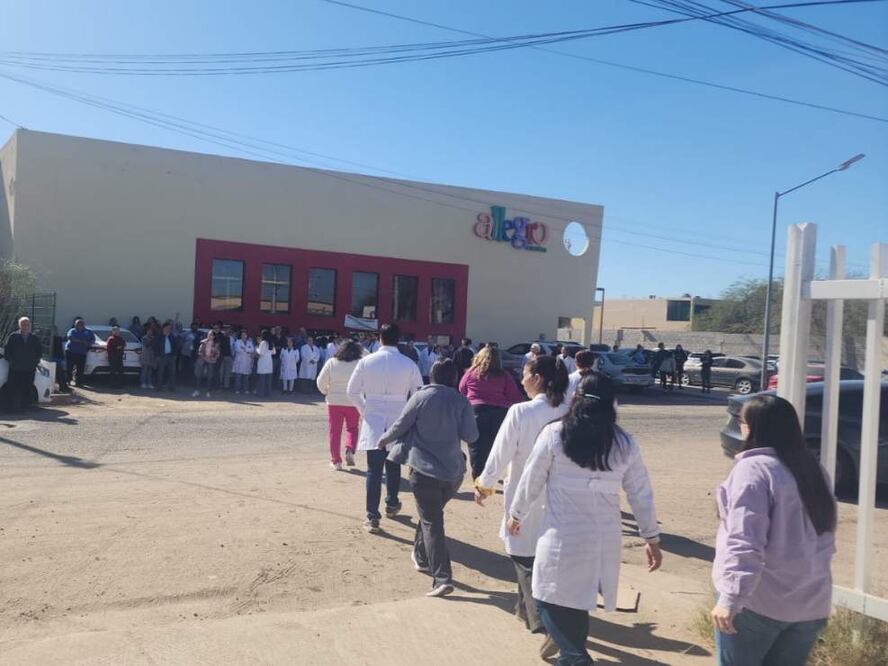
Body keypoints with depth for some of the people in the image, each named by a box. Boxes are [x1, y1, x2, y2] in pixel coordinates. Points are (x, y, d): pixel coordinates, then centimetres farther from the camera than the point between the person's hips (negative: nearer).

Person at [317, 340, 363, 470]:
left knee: (334, 431, 9)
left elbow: (321, 382, -2)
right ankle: (350, 450, -4)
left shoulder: (331, 363, -3)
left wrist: (326, 392, 15)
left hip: (334, 402, 0)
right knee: (352, 428, 19)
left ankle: (336, 461, 10)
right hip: (353, 402, 0)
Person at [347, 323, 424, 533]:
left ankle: (372, 517, 1)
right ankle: (391, 504, 37)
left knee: (374, 469, 2)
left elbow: (352, 391, 0)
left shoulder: (366, 361, -4)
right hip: (398, 421, 1)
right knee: (393, 465, 20)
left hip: (373, 421, -1)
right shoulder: (409, 364, -5)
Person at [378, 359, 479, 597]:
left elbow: (400, 426, -1)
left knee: (432, 523, 1)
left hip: (425, 470, -4)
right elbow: (471, 436, -6)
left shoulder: (421, 397, -7)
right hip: (454, 472, 4)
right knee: (431, 515, 25)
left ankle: (442, 578, -6)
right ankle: (421, 557, 41)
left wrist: (383, 440, 17)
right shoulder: (461, 401, -2)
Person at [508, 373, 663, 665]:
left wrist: (516, 515, 16)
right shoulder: (625, 443, 2)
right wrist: (651, 537, 18)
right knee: (578, 601, 21)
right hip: (605, 538, 4)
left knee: (553, 601, 11)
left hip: (563, 536, -4)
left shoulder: (554, 433, -7)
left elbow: (531, 481, 0)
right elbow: (641, 495, 7)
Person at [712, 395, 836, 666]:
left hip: (758, 602, -7)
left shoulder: (753, 468, -16)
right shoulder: (812, 469, 9)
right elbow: (825, 536, 18)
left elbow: (744, 542, -24)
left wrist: (731, 598, -25)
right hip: (811, 603, 7)